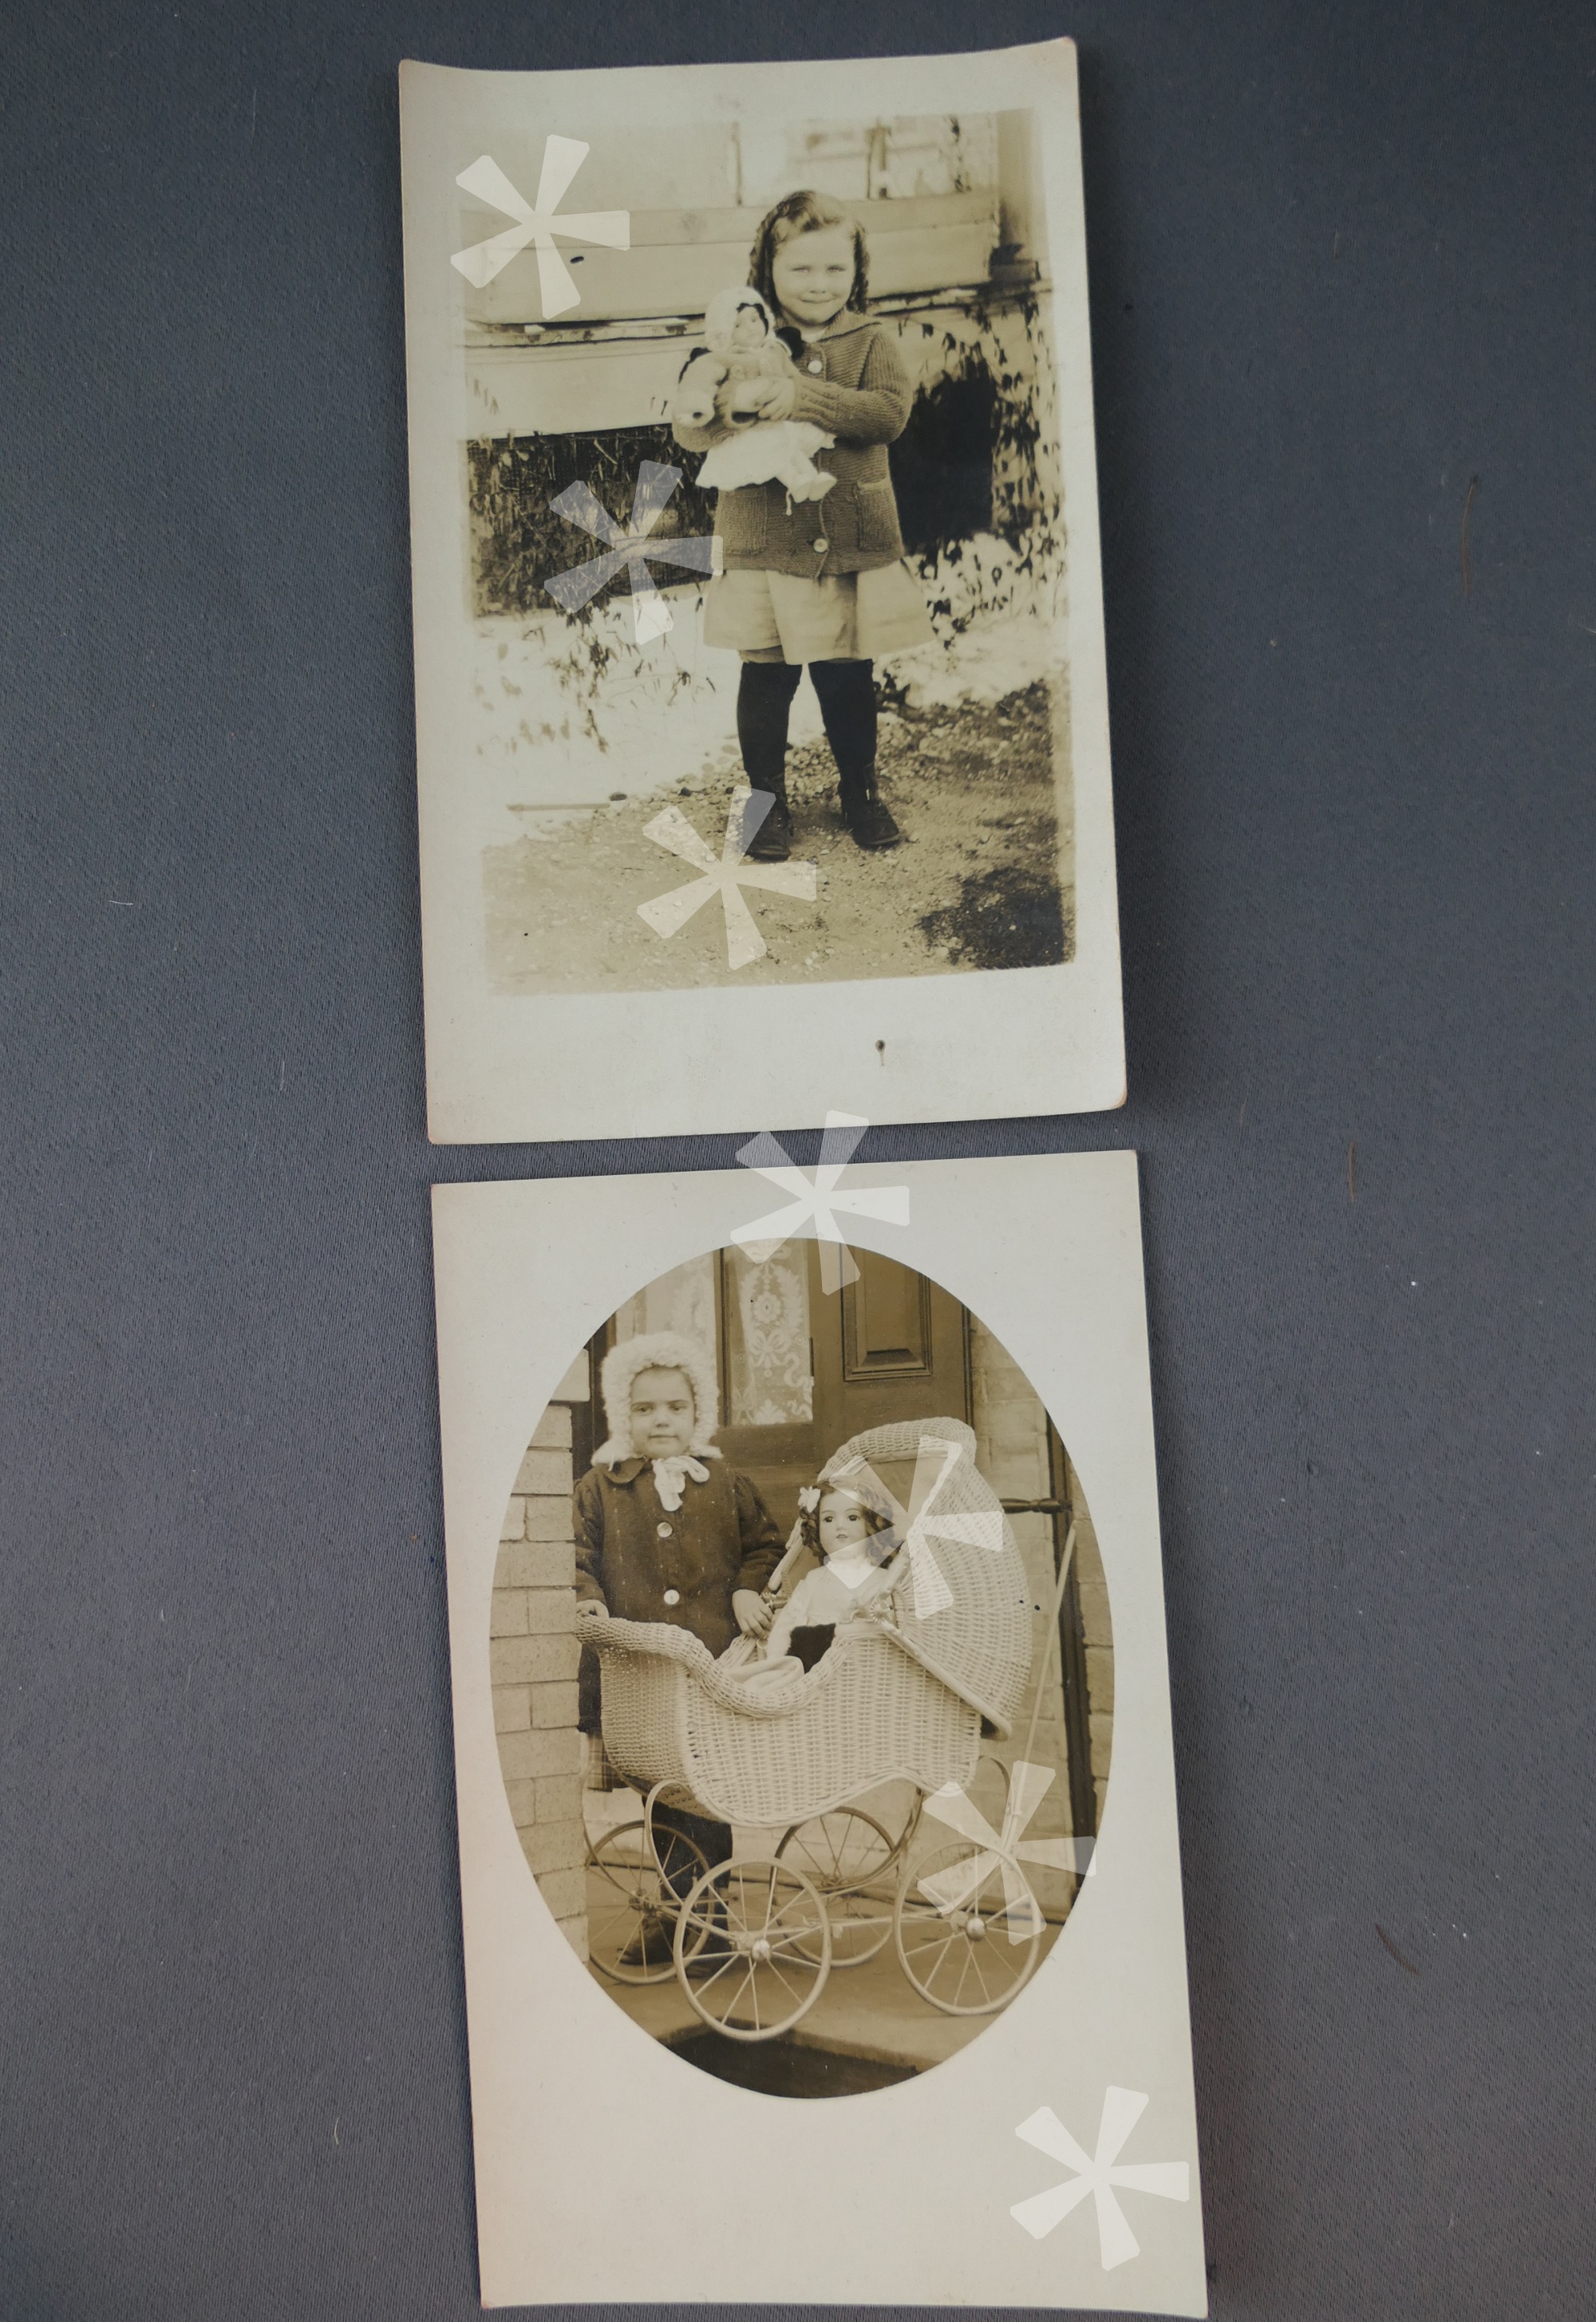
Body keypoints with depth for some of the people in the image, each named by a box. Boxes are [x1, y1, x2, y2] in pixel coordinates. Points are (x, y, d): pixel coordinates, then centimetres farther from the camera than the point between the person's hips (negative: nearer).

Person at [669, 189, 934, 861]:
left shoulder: (873, 341, 4)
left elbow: (889, 412, -15)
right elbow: (686, 424, -4)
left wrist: (798, 396, -25)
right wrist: (730, 403, -26)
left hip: (855, 547, 1)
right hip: (765, 547, 0)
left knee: (849, 678, 9)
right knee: (766, 677, 4)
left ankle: (859, 791, 28)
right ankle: (766, 798, 22)